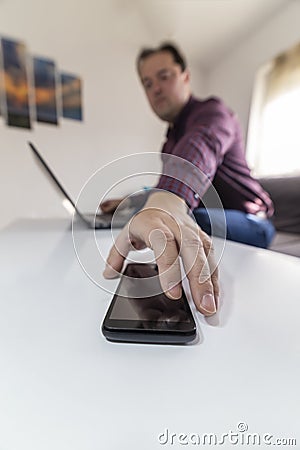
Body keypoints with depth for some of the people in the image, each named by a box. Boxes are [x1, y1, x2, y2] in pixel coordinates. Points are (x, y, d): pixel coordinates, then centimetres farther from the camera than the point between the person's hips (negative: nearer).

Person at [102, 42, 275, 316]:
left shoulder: (211, 111, -9)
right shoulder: (173, 135, 17)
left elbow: (201, 146, -35)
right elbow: (167, 186, 18)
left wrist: (164, 203, -55)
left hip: (246, 224, -7)